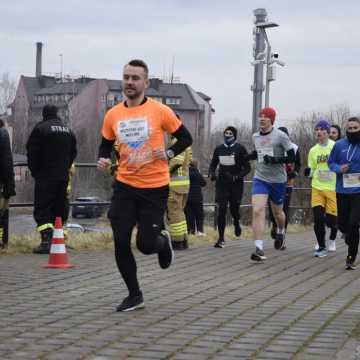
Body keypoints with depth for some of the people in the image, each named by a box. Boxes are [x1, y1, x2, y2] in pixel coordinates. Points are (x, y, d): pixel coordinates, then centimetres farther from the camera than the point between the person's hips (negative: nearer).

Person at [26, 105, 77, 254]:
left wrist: (35, 172, 3)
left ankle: (46, 240, -21)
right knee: (60, 208, 13)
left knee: (42, 209, -6)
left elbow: (32, 152, -8)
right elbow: (73, 153, 16)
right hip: (63, 177, 6)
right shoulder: (68, 130, 13)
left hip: (45, 176, -6)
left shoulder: (40, 129, -8)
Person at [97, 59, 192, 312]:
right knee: (121, 242, -3)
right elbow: (106, 146, 16)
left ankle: (163, 241, 36)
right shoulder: (113, 115, 3)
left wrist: (169, 153, -15)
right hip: (125, 186, 3)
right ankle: (134, 295, 15)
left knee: (146, 245, -3)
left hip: (155, 188, -3)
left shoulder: (160, 111, -6)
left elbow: (186, 138, 2)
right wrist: (104, 160, -5)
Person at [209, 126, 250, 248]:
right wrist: (212, 173, 0)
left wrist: (237, 177, -19)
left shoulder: (240, 149, -2)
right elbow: (213, 164, 22)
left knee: (234, 208, 0)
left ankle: (236, 223, 38)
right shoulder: (219, 149, 10)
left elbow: (247, 168, -3)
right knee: (221, 210, -7)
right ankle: (221, 239, -4)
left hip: (236, 184, -2)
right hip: (222, 183, 3)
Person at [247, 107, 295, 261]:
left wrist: (275, 159, -24)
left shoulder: (281, 136, -10)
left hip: (278, 180, -2)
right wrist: (249, 156, 5)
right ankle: (259, 249, -20)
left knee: (277, 212, 16)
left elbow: (292, 157, -10)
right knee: (257, 211, -17)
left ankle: (280, 232, 51)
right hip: (260, 179, 3)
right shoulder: (255, 137, 6)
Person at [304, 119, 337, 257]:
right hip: (317, 188, 3)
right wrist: (308, 172, -7)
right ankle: (321, 246, 4)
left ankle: (332, 240, 33)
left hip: (333, 188, -3)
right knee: (318, 218, -9)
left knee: (331, 219, 2)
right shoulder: (313, 150, 8)